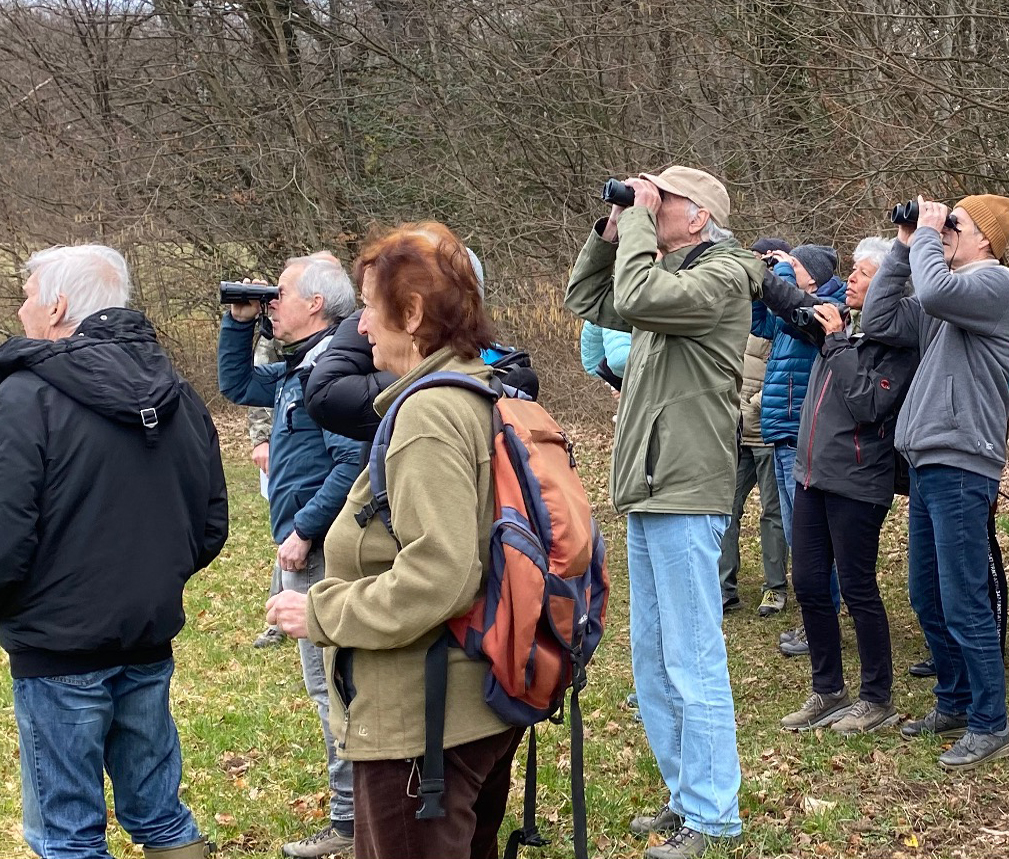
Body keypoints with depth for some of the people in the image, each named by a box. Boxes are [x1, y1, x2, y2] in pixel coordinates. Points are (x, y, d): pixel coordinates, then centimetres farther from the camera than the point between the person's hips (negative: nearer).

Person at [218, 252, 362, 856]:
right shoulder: (298, 368, 14)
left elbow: (353, 462, -24)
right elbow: (236, 384, 29)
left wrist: (303, 530, -22)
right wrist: (240, 320, 16)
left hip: (319, 550, -10)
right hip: (308, 546, 10)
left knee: (331, 683, -5)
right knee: (335, 681, 16)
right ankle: (360, 808, 26)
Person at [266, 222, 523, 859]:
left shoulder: (429, 412, -20)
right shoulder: (490, 394, 9)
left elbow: (437, 575, -28)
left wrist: (322, 613, -16)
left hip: (424, 722, -10)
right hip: (484, 700, 10)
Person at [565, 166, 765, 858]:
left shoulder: (723, 275, -11)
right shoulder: (670, 275, 17)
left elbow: (637, 299, -26)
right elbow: (586, 300, 24)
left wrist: (639, 216, -13)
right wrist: (612, 230, 11)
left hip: (686, 498, -10)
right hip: (648, 493, 10)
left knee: (693, 662, -5)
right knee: (653, 662, 15)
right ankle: (687, 798, 24)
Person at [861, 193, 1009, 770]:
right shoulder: (945, 302, 17)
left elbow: (934, 292, -27)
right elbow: (878, 322, 13)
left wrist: (927, 234, -10)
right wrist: (904, 247, 10)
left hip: (961, 468, -9)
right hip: (928, 465, 9)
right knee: (928, 600, 16)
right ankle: (955, 705, 29)